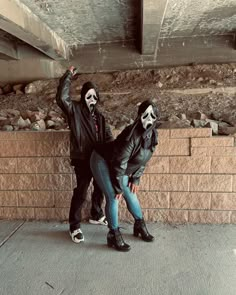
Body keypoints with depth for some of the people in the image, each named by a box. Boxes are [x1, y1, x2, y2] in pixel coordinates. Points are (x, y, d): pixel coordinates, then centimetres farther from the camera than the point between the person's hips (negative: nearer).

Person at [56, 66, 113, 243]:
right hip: (82, 159, -6)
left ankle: (96, 215, 39)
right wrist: (68, 77, -16)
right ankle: (74, 227, 12)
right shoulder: (75, 110, -3)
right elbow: (61, 98, -22)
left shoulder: (98, 116, 13)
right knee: (81, 192, -3)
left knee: (100, 188, 17)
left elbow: (107, 136, 7)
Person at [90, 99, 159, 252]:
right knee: (113, 198, -11)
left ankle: (140, 226, 33)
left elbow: (144, 160, 3)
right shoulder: (132, 135, -33)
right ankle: (114, 236, 7)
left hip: (119, 167, 8)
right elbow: (119, 162, -27)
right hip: (102, 161, -7)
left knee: (131, 195, 12)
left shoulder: (152, 136, -9)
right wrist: (118, 188, -18)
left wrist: (135, 180, 2)